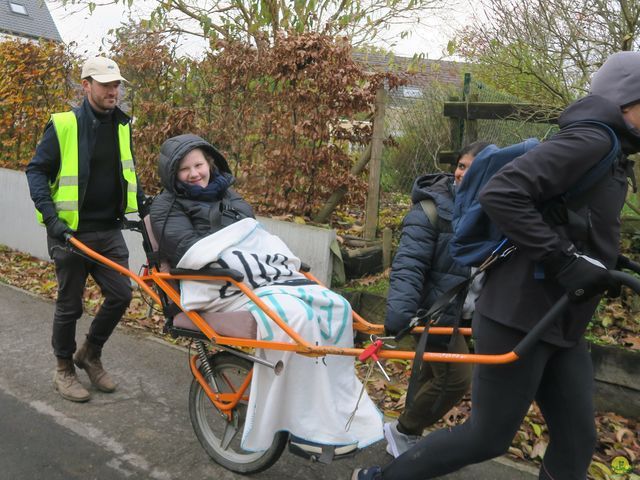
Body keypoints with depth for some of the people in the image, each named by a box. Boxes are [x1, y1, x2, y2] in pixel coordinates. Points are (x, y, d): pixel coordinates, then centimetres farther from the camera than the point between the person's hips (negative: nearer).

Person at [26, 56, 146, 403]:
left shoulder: (122, 125, 8)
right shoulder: (63, 125, -9)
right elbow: (36, 171, -6)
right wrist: (50, 215, -17)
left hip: (109, 230, 5)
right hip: (70, 231, -5)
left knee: (121, 294, 1)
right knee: (70, 304, 6)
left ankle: (90, 354, 27)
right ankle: (64, 370, 26)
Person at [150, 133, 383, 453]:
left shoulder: (225, 194, 25)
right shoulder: (168, 207, 4)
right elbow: (192, 254, -12)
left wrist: (283, 259, 2)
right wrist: (251, 262, -17)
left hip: (266, 275, 7)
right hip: (224, 287, -7)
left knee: (335, 307, -13)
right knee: (296, 317, -32)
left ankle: (341, 411, -7)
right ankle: (304, 425, -22)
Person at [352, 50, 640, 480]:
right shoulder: (591, 140, -14)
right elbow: (501, 195, -26)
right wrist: (565, 259, -25)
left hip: (562, 328, 10)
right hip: (520, 320, -10)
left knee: (577, 441, 13)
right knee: (488, 438, 2)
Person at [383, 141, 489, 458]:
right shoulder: (433, 207, -18)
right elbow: (408, 261, -26)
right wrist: (399, 307, -38)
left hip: (464, 311, 7)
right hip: (435, 309, -7)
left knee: (434, 372, 20)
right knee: (455, 378, -7)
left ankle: (409, 433, 42)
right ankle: (402, 432, 16)